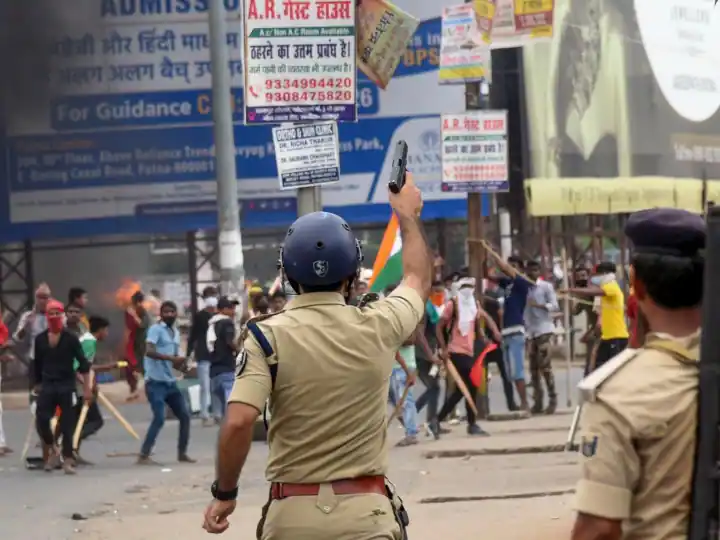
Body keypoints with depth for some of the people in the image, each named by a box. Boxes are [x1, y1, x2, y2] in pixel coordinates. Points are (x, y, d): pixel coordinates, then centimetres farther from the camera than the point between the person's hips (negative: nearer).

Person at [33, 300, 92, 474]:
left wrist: (87, 388, -8)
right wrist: (37, 384, 13)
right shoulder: (40, 339, 6)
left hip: (67, 386, -2)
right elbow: (37, 365, 14)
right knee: (41, 420, -9)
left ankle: (67, 459, 7)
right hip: (47, 386, 2)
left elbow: (83, 363, -3)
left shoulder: (70, 338, -3)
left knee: (67, 424, -1)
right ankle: (52, 451, 14)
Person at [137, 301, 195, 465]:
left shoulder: (176, 332, 16)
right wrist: (172, 358, -33)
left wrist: (181, 364, 0)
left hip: (170, 382, 8)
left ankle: (182, 453, 20)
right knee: (159, 419, -16)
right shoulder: (156, 329, -9)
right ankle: (143, 456, -12)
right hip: (155, 382, -8)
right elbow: (149, 351, -25)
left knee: (185, 416, 9)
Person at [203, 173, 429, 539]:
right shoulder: (377, 327, 0)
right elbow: (417, 279, 23)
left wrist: (224, 493, -2)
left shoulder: (267, 336, -6)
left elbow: (238, 423, -16)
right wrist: (408, 216, 39)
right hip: (366, 510, 1)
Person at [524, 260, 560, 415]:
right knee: (534, 367, 3)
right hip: (530, 331, 5)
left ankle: (553, 400, -6)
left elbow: (555, 306, -6)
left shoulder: (546, 286, 0)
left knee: (545, 365, -11)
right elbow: (522, 309, 12)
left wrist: (539, 305, -18)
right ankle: (537, 402, 7)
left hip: (544, 329, -5)